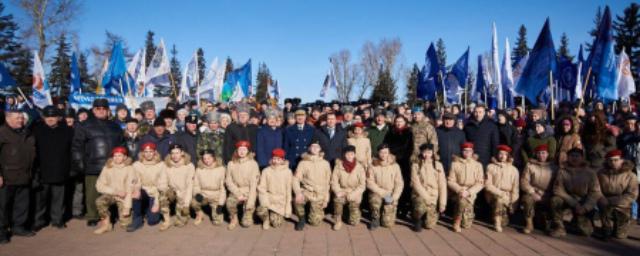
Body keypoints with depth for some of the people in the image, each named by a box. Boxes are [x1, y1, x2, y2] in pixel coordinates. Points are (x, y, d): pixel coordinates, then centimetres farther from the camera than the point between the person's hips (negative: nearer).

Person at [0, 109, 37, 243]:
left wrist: (31, 171, 17)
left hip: (24, 176, 6)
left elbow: (32, 152, 22)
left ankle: (19, 226, 25)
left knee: (22, 203, 12)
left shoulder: (27, 133, 14)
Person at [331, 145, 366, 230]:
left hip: (355, 192, 0)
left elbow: (362, 185, -6)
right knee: (337, 200, -36)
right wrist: (338, 191, -19)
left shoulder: (359, 167, -8)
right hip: (342, 191, 0)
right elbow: (334, 181, -3)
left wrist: (353, 194, -18)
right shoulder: (338, 166, -6)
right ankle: (338, 221, -13)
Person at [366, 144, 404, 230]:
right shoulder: (373, 166, -8)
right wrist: (383, 193, -19)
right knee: (375, 200, -37)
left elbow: (399, 184, -4)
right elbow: (370, 183, -11)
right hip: (377, 193, 0)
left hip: (391, 194, 1)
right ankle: (375, 218, -7)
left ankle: (387, 212, 26)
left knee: (388, 223, -9)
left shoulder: (395, 166, -4)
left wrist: (394, 197, -16)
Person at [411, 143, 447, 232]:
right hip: (420, 195, -2)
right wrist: (426, 197, -18)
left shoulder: (438, 165, 2)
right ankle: (417, 220, -2)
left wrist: (442, 203, -5)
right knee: (421, 208, -36)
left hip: (434, 197, 2)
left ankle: (427, 216, 32)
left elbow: (442, 185, 0)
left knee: (429, 225, -3)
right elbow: (416, 184, -10)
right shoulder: (416, 165, -3)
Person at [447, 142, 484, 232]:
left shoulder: (478, 165, 5)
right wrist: (460, 190, -18)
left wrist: (469, 192, -17)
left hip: (471, 193, 1)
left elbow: (480, 183, -2)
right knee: (463, 201, -37)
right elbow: (450, 181, -1)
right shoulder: (455, 164, 3)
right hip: (457, 192, -1)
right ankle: (457, 222, -18)